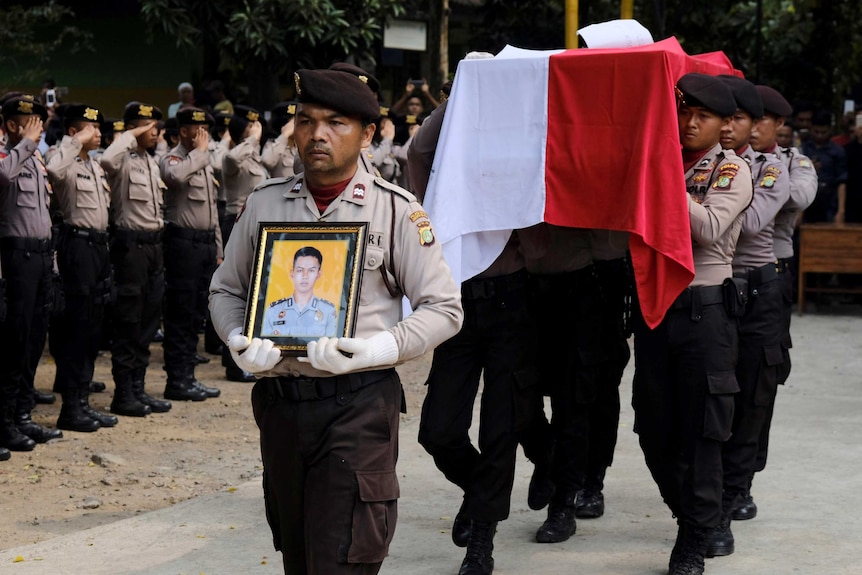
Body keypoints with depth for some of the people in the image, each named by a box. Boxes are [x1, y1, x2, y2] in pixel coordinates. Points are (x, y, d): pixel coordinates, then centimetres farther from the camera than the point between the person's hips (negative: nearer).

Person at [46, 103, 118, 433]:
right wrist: (76, 143, -25)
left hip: (98, 245, 9)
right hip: (77, 246, -9)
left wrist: (104, 250, 18)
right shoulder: (68, 164, -11)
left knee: (93, 328, 11)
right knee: (74, 328, -5)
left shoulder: (96, 167, 17)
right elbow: (53, 171, -36)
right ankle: (70, 408, 0)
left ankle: (83, 401, 18)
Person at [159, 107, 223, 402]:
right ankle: (176, 380, 0)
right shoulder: (173, 159, -7)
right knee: (180, 313, -4)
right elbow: (175, 176, -34)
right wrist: (199, 151, -19)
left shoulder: (205, 163, 19)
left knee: (197, 312, 11)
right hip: (184, 242, -8)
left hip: (206, 242, 8)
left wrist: (217, 249, 19)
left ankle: (188, 375, 18)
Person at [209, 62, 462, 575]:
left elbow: (444, 308, -3)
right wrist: (240, 342, -4)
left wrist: (375, 350, -17)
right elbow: (226, 289, 17)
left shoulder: (396, 210, -2)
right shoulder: (265, 204, 8)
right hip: (281, 402, 4)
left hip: (359, 403, -4)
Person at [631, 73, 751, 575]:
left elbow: (709, 228, -16)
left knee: (699, 430, -1)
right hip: (653, 303, 4)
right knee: (654, 428, 9)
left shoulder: (732, 170, -1)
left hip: (705, 309, -4)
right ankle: (690, 516, 29)